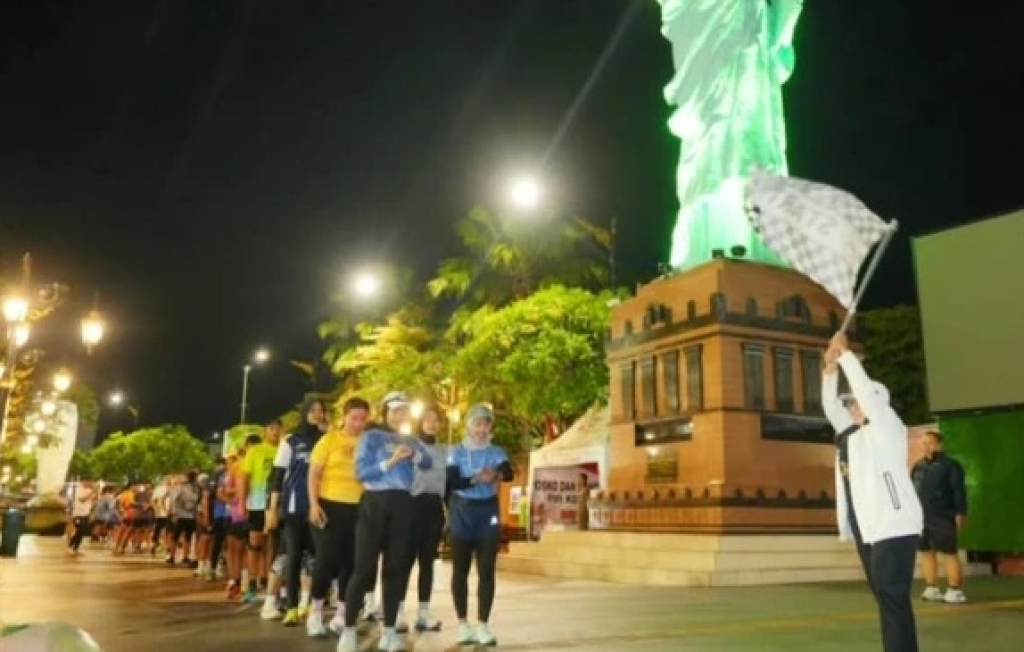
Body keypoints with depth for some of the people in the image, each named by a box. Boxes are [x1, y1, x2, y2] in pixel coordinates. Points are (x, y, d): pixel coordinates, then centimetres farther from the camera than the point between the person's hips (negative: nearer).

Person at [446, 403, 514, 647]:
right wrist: (475, 480, -29)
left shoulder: (496, 452, 3)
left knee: (487, 570, -1)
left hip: (488, 511, 1)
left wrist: (497, 474, -39)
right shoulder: (457, 452, 1)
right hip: (462, 511, -1)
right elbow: (451, 482, -12)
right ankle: (463, 624, 13)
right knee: (461, 570, 4)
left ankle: (483, 624, 5)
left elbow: (509, 473, -16)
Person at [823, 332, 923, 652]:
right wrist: (830, 368, 6)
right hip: (867, 530, 8)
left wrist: (845, 353, -7)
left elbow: (866, 390, -14)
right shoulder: (850, 433, 17)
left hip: (894, 528, -8)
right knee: (886, 600, 10)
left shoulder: (887, 427, -3)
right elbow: (830, 406, 17)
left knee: (894, 600, -11)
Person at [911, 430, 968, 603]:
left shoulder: (950, 465, -3)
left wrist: (960, 513, -14)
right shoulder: (918, 466, 14)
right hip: (921, 518, 6)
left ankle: (955, 590, 1)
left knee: (949, 553, -5)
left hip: (942, 518, -6)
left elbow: (959, 490, -8)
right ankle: (931, 588, 17)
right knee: (926, 552, 9)